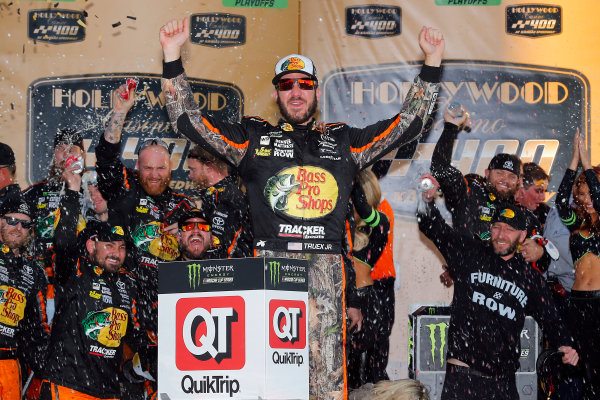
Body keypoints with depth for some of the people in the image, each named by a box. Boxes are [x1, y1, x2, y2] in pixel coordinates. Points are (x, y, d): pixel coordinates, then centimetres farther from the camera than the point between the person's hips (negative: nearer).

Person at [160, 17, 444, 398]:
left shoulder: (343, 140, 22)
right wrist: (172, 56, 9)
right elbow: (189, 119, 16)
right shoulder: (254, 136, 19)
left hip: (325, 264, 1)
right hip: (271, 258, -1)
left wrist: (432, 62, 20)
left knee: (327, 364, -7)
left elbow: (408, 123, 24)